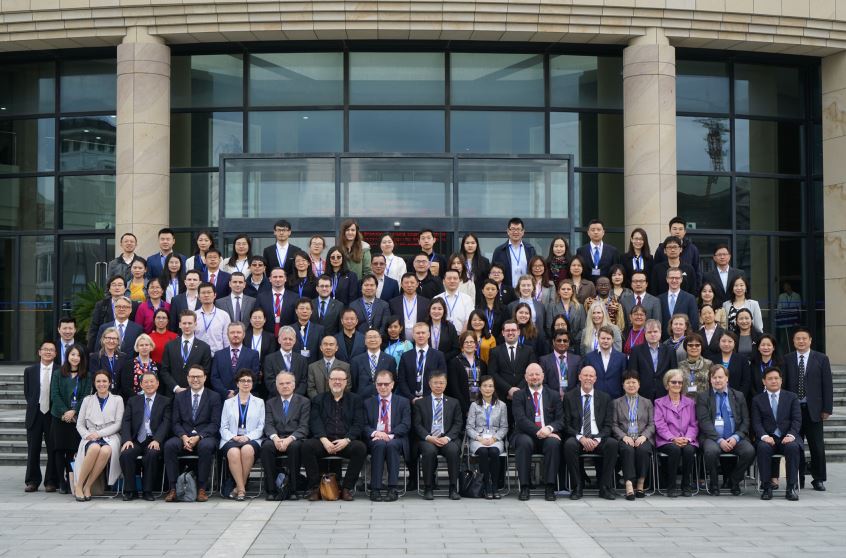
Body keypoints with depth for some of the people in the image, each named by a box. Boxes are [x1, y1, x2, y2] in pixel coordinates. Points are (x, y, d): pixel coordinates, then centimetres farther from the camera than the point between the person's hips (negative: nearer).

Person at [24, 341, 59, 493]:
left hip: (53, 415, -2)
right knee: (33, 450, 7)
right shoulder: (30, 371, 7)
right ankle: (32, 481, 16)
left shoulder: (61, 372, 0)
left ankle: (51, 482, 10)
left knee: (53, 450, 2)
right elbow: (27, 393, 11)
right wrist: (33, 407, 2)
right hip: (35, 415, 2)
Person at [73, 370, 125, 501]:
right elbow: (80, 424, 13)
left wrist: (99, 433, -9)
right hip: (90, 438, 1)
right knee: (94, 448, -37)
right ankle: (78, 486, -28)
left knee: (106, 451, -37)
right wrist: (87, 435, -8)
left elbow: (118, 424, 3)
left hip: (110, 437, -1)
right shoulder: (88, 400, 17)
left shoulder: (117, 400, 13)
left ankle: (87, 487, -26)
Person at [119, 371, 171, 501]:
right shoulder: (132, 401, 18)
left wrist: (157, 440, -17)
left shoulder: (165, 402, 11)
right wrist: (127, 440, -10)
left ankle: (147, 491, -18)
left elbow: (166, 423, -1)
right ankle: (130, 490, -13)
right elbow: (126, 422, 8)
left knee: (152, 454, -33)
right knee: (126, 454, -28)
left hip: (154, 441, -2)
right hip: (136, 440, 2)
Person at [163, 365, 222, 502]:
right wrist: (183, 437, -13)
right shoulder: (179, 396, 15)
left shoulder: (214, 397, 8)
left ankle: (201, 488, -26)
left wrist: (198, 437, -16)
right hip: (184, 437, 2)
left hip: (205, 437, -2)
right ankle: (172, 488, -25)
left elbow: (215, 424, -1)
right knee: (169, 445, -30)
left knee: (206, 446, -37)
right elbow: (175, 422, 8)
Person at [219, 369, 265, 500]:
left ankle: (239, 487, -25)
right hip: (231, 440, 1)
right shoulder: (228, 403, 21)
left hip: (251, 440, 0)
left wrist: (248, 437, -10)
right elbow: (223, 427, 12)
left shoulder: (259, 402, 19)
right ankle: (241, 489, -29)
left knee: (247, 449, -37)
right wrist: (233, 437, -9)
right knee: (233, 452, -36)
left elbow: (261, 427, 8)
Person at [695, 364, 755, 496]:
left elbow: (745, 421, 10)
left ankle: (734, 482, -2)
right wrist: (719, 440, -16)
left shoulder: (739, 396, 16)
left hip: (735, 438, 2)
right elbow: (704, 422, -3)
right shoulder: (703, 397, 8)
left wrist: (736, 437, -9)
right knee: (711, 451, -35)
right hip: (712, 437, -2)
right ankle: (714, 484, -9)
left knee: (749, 451, -27)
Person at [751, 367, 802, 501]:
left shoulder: (791, 397, 13)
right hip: (768, 439, 0)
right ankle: (767, 487, -26)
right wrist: (764, 436, -18)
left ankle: (791, 488, -28)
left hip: (787, 438, 0)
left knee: (793, 447, -34)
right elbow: (756, 423, 2)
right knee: (763, 448, -34)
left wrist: (791, 435, -16)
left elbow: (797, 419, 3)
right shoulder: (757, 400, 12)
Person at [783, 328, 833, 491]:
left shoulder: (821, 359, 4)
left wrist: (827, 409, -3)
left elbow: (827, 385, 2)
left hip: (813, 409, -1)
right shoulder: (787, 359, 6)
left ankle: (818, 479, 13)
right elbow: (783, 384, 5)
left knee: (817, 447, 2)